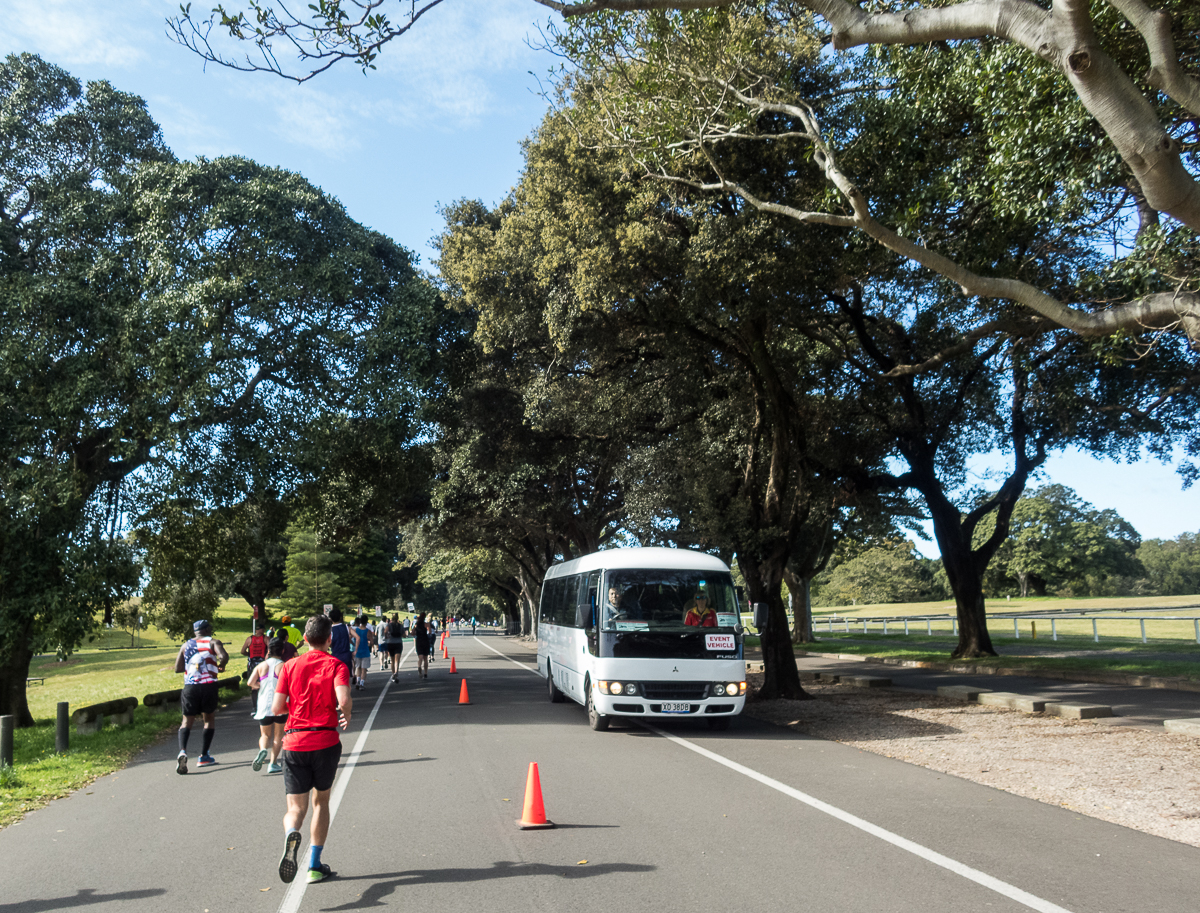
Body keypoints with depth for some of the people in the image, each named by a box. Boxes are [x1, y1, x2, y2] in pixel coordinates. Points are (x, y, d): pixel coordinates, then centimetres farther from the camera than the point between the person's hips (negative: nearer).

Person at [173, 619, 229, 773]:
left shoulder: (186, 645, 14)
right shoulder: (212, 642, 3)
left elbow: (177, 668, 11)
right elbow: (224, 656, -15)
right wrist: (220, 666, 5)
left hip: (190, 686, 2)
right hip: (209, 685, -2)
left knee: (187, 721, 9)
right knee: (209, 719, 15)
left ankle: (182, 751, -18)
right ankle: (204, 756, 13)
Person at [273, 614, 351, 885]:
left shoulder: (290, 666, 5)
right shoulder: (336, 666, -2)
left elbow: (276, 708, 1)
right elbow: (343, 700, -19)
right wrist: (346, 717, 3)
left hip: (294, 743, 1)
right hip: (326, 741, -1)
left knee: (296, 807, 6)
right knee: (321, 801, 17)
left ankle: (292, 834, -28)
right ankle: (314, 866, 16)